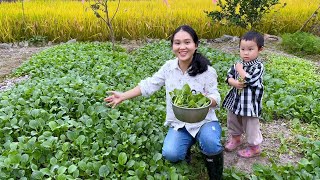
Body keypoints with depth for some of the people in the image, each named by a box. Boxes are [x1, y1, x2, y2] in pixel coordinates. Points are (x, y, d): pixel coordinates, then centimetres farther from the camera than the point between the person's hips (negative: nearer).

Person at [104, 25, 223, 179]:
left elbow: (215, 98, -10)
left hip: (203, 120, -3)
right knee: (170, 154, -22)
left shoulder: (207, 71, -13)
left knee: (210, 142, -35)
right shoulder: (168, 67, -4)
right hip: (178, 123, 3)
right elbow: (149, 85, 2)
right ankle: (186, 144, 13)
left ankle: (212, 154, 2)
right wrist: (123, 96, -1)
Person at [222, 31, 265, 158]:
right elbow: (229, 76, 1)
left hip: (250, 103, -6)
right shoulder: (238, 63, 1)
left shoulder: (258, 66, -18)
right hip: (235, 100, 7)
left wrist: (240, 69, -19)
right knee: (232, 121, 24)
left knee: (251, 127, 9)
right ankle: (235, 138, 50)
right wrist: (234, 83, -20)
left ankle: (254, 148, 30)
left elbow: (250, 80, -30)